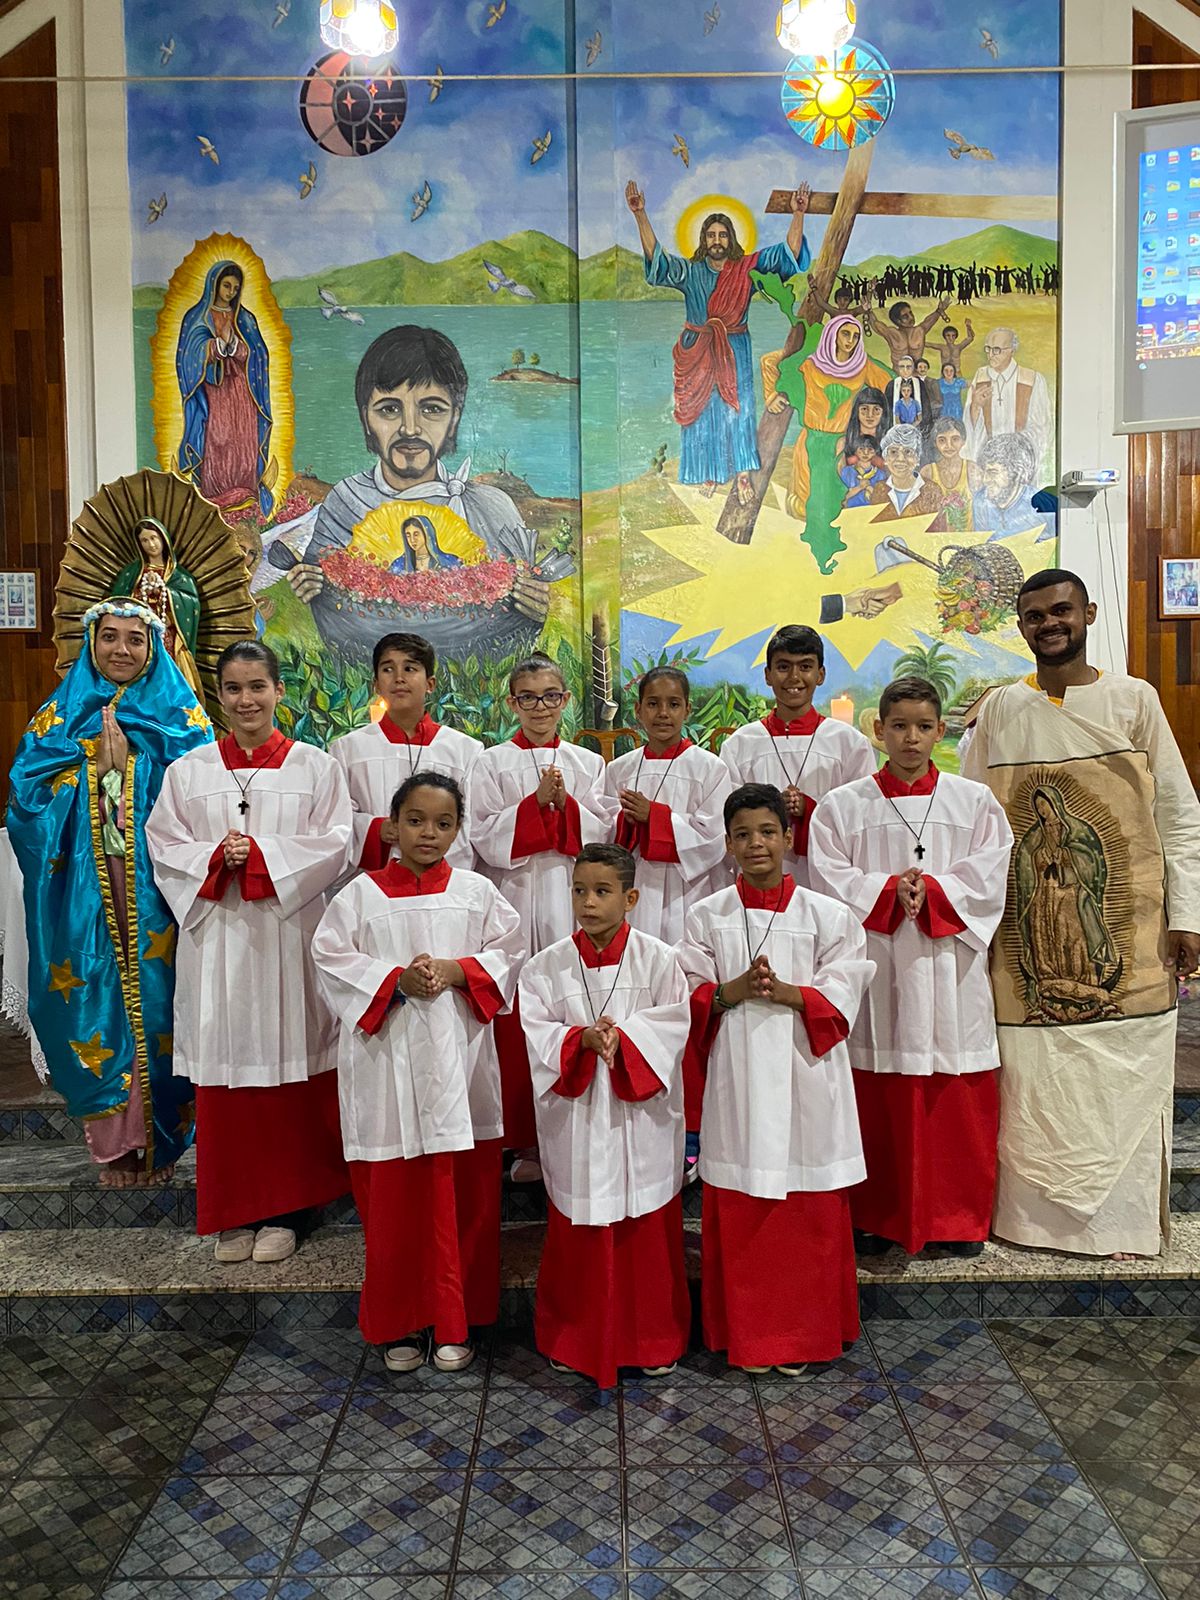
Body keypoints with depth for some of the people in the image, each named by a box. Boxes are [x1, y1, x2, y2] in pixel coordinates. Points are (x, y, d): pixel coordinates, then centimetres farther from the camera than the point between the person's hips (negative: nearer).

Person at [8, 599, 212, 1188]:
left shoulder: (179, 712, 7)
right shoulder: (61, 713, 12)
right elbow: (26, 791, 1)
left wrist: (127, 756, -9)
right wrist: (95, 758, -8)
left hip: (155, 886, -1)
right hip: (83, 887, 2)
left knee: (153, 995, -1)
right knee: (94, 997, 2)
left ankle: (156, 1134, 12)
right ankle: (112, 1137, 14)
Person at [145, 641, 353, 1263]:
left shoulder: (315, 767, 5)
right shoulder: (188, 772, 10)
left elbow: (334, 844, -3)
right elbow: (164, 847, 5)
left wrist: (261, 854, -14)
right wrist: (217, 857, -13)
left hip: (288, 934, -1)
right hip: (215, 935, 2)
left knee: (287, 1067, 2)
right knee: (225, 1073, 4)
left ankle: (283, 1210, 14)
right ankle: (234, 1213, 17)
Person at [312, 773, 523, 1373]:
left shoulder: (477, 892, 6)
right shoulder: (361, 894, 3)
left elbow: (506, 953, 3)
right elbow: (332, 959, -3)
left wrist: (454, 971, -13)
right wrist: (396, 980, -15)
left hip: (459, 1059, 1)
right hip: (387, 1060, -1)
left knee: (462, 1198, 6)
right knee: (394, 1197, 6)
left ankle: (454, 1323, 21)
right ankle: (399, 1324, 22)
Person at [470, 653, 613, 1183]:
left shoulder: (587, 763, 11)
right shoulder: (492, 764, 5)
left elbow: (601, 834, 4)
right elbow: (485, 837, -4)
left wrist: (565, 803, -11)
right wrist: (536, 802, -13)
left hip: (571, 902, 1)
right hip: (516, 902, -1)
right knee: (516, 1023, 0)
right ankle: (526, 1142, 12)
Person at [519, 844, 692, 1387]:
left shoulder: (656, 957, -4)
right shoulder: (547, 965, -1)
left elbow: (673, 1021, -7)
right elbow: (537, 1030, -5)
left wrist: (623, 1036, -21)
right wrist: (583, 1039, -21)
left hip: (640, 1114, 0)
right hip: (575, 1115, 1)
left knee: (648, 1229, 10)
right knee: (576, 1230, 10)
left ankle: (653, 1339, 29)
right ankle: (572, 1337, 30)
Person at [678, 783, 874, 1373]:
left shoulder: (826, 915, 0)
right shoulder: (706, 916, 4)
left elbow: (842, 997, -2)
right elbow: (689, 997, 5)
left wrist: (787, 992, -17)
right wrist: (733, 991, -13)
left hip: (804, 1073, -1)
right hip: (736, 1074, 1)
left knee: (809, 1212, 5)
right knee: (736, 1211, 6)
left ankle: (804, 1334, 23)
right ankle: (746, 1335, 22)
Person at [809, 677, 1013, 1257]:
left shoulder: (974, 802, 7)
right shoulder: (843, 806, 4)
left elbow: (987, 877, -1)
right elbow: (831, 878, -3)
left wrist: (930, 890, -14)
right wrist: (889, 890, -15)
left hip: (948, 965, 1)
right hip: (875, 966, 0)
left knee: (957, 1098, 5)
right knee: (875, 1096, 4)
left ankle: (958, 1217, 21)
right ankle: (876, 1216, 19)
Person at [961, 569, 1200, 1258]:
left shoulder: (1134, 699, 3)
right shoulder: (999, 710, 8)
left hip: (1124, 931, -1)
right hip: (1026, 934, 1)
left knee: (1122, 1082, 3)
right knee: (1034, 1084, 4)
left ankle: (1121, 1220, 18)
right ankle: (1036, 1215, 19)